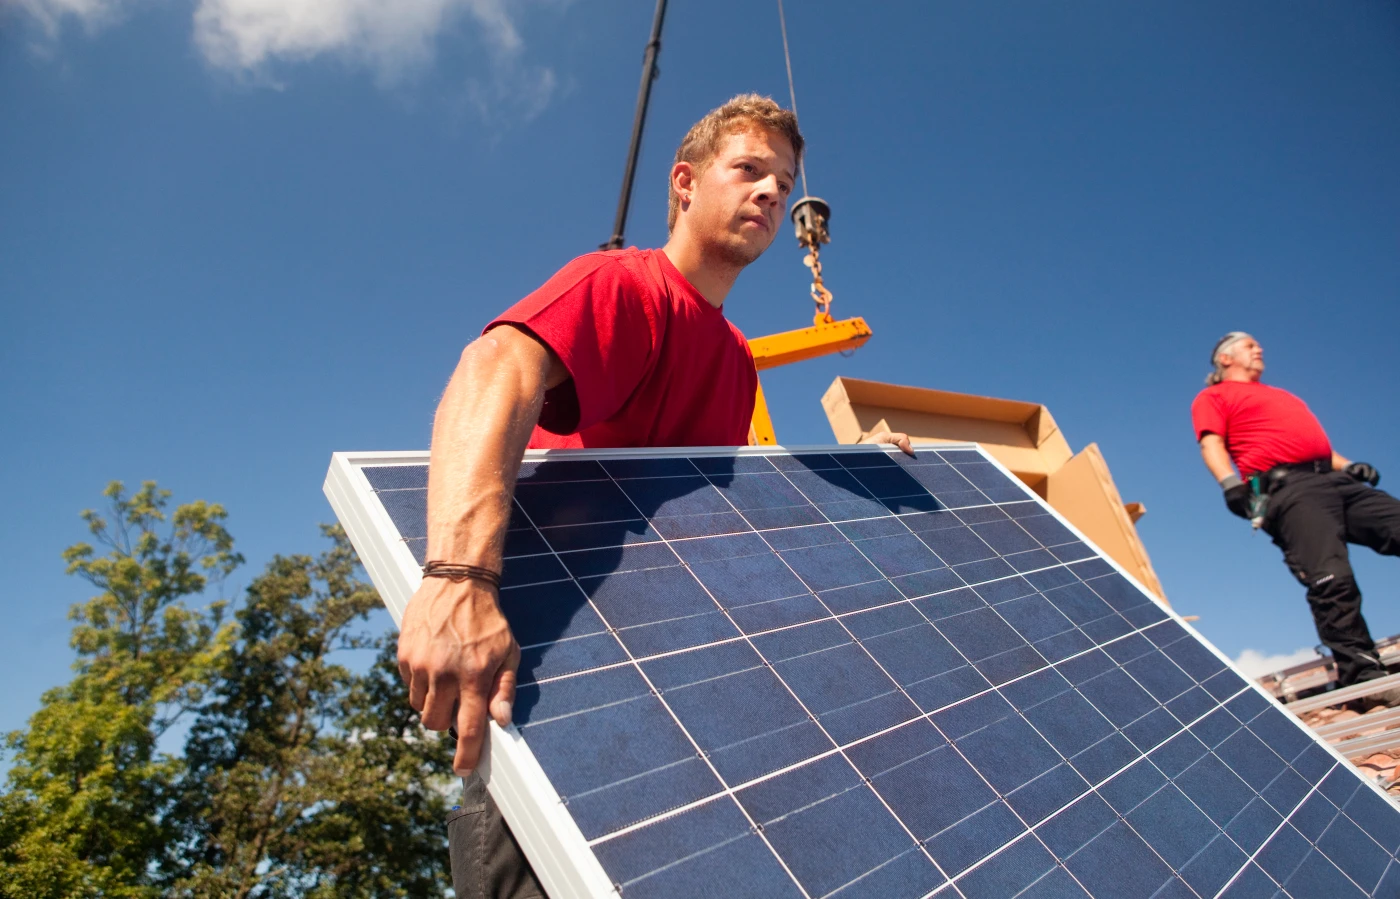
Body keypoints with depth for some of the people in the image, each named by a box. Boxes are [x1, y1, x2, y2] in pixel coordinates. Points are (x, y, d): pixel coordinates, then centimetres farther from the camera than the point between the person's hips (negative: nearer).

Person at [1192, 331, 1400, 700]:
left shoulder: (1282, 395, 38)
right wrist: (1230, 482, -21)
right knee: (1331, 580, -20)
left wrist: (1347, 465, 17)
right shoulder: (1213, 397, 13)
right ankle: (1363, 675, -17)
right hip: (1285, 487, -8)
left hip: (1336, 480, 8)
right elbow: (1211, 444, -3)